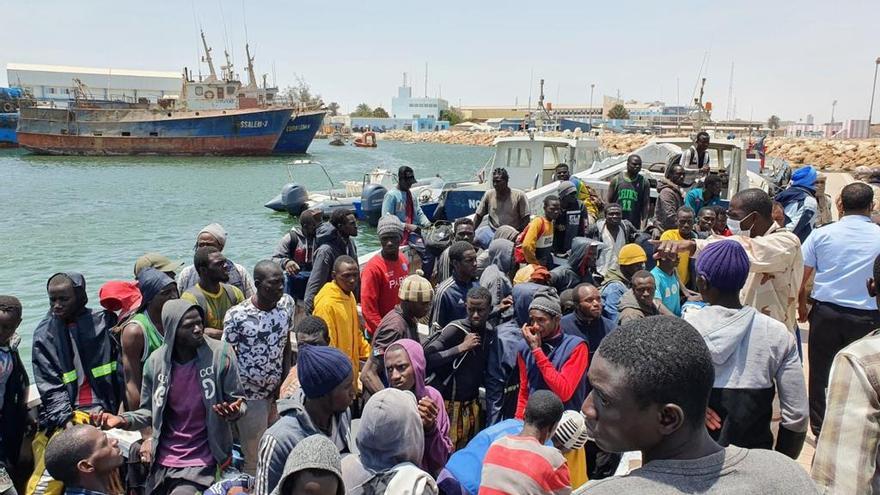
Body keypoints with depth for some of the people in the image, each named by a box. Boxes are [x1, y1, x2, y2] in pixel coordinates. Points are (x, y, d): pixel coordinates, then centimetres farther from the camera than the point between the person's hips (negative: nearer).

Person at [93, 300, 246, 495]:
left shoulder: (220, 354, -14)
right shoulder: (155, 361, -5)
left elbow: (238, 401, -8)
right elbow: (149, 411, 5)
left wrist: (233, 411, -29)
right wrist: (123, 420, -13)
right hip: (163, 461, 4)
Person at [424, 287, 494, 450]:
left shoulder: (490, 332, 4)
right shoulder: (455, 329, -16)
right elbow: (427, 357, -27)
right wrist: (461, 347, -25)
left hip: (472, 404, 6)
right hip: (449, 404, -6)